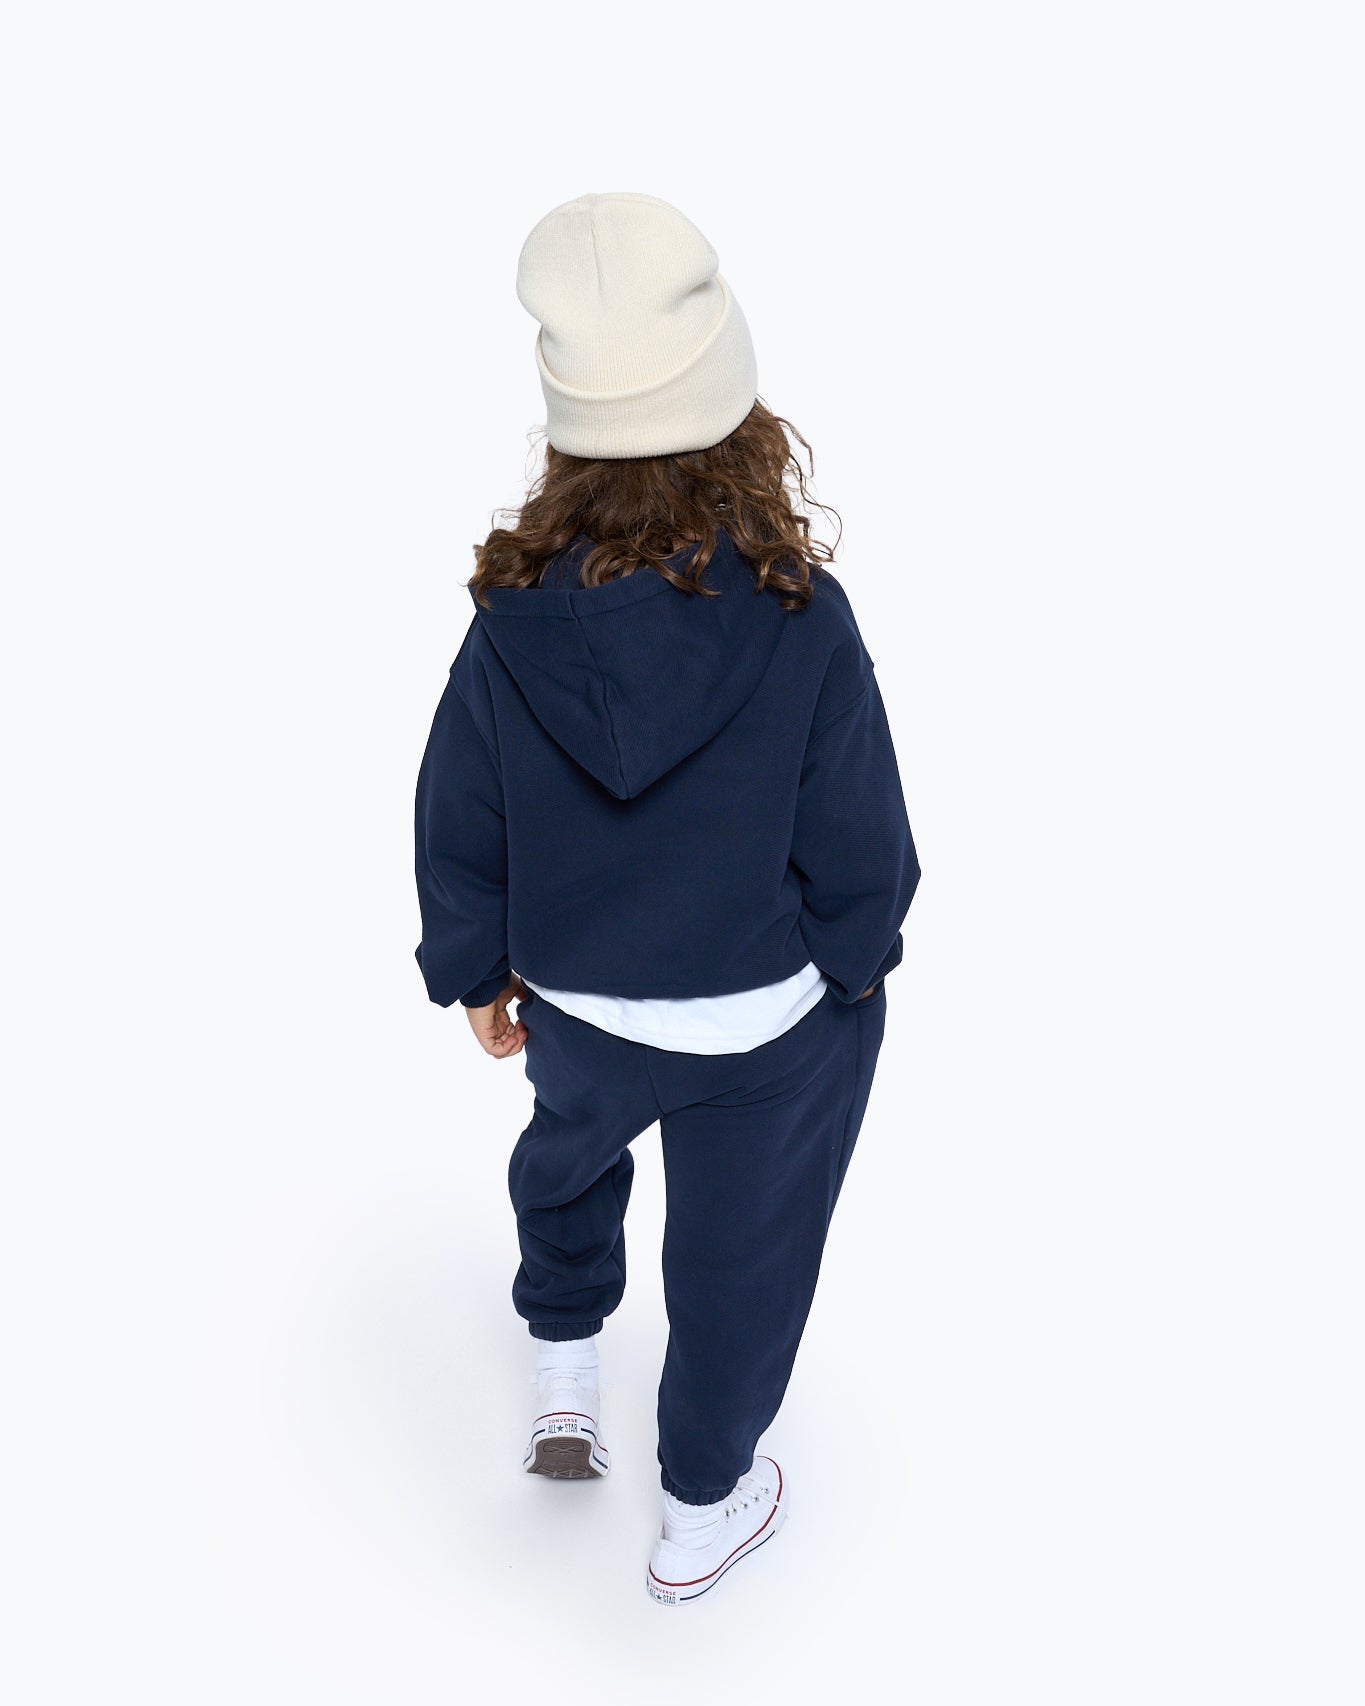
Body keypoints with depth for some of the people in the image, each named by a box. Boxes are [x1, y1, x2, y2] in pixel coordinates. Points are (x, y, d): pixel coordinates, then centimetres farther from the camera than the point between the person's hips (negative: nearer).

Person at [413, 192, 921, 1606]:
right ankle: (701, 1511, 41)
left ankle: (562, 1364, 55)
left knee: (568, 1152, 35)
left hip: (573, 1003, 2)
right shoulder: (803, 620, -27)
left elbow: (456, 831, -7)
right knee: (736, 1250, 20)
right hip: (770, 1023, -2)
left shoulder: (513, 623, -20)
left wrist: (476, 973, 11)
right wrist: (854, 959, 5)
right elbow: (860, 848, -16)